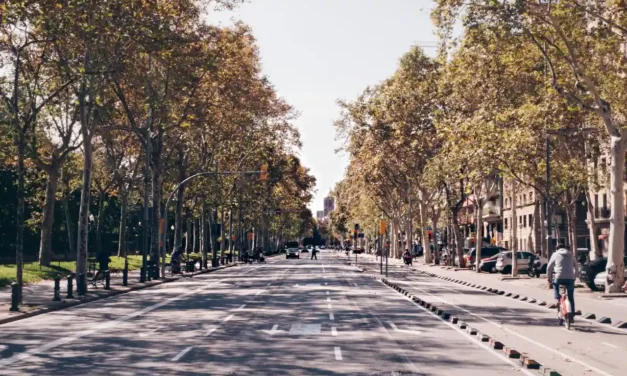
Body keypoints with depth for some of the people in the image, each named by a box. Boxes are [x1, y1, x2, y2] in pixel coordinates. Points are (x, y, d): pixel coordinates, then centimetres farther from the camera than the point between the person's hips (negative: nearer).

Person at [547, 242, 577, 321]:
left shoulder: (555, 254, 10)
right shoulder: (571, 254, 17)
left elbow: (549, 268, 8)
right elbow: (575, 267, 22)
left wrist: (549, 279, 16)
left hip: (559, 278, -2)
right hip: (570, 278, 2)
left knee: (555, 284, 33)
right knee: (571, 298, 14)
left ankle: (558, 299, 12)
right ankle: (572, 315, 13)